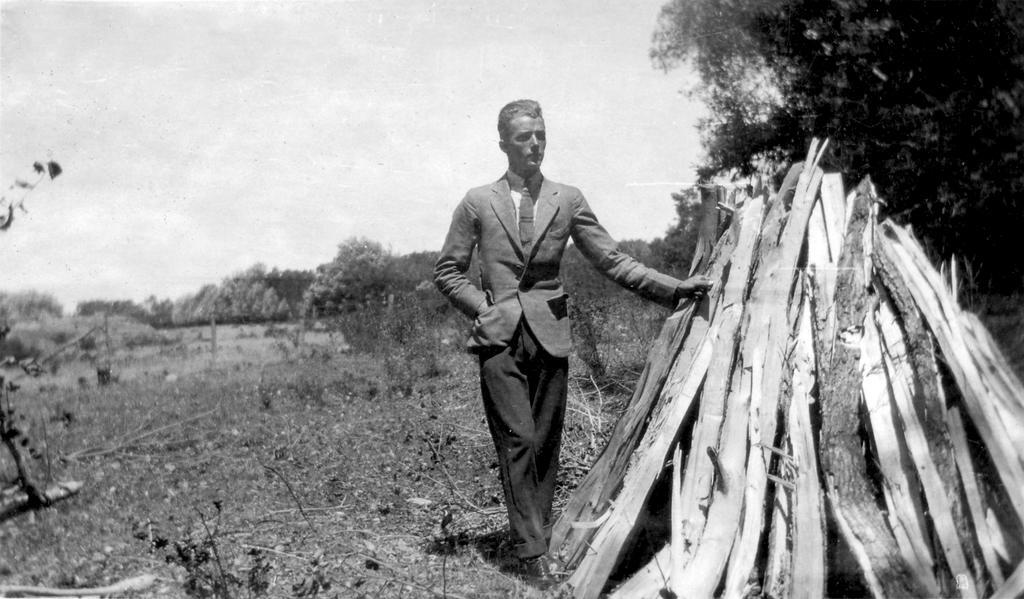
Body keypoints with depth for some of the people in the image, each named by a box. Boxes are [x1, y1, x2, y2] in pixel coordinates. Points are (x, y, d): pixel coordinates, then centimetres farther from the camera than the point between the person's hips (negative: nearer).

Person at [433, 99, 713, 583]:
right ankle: (531, 548, -4)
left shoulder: (568, 200, 7)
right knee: (518, 439, -8)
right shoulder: (478, 202, 4)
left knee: (546, 443, 4)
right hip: (500, 338, -2)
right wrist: (484, 306, -2)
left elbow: (612, 260, 6)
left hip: (549, 335, 2)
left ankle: (537, 536, 16)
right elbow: (447, 271, 10)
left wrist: (675, 288, -1)